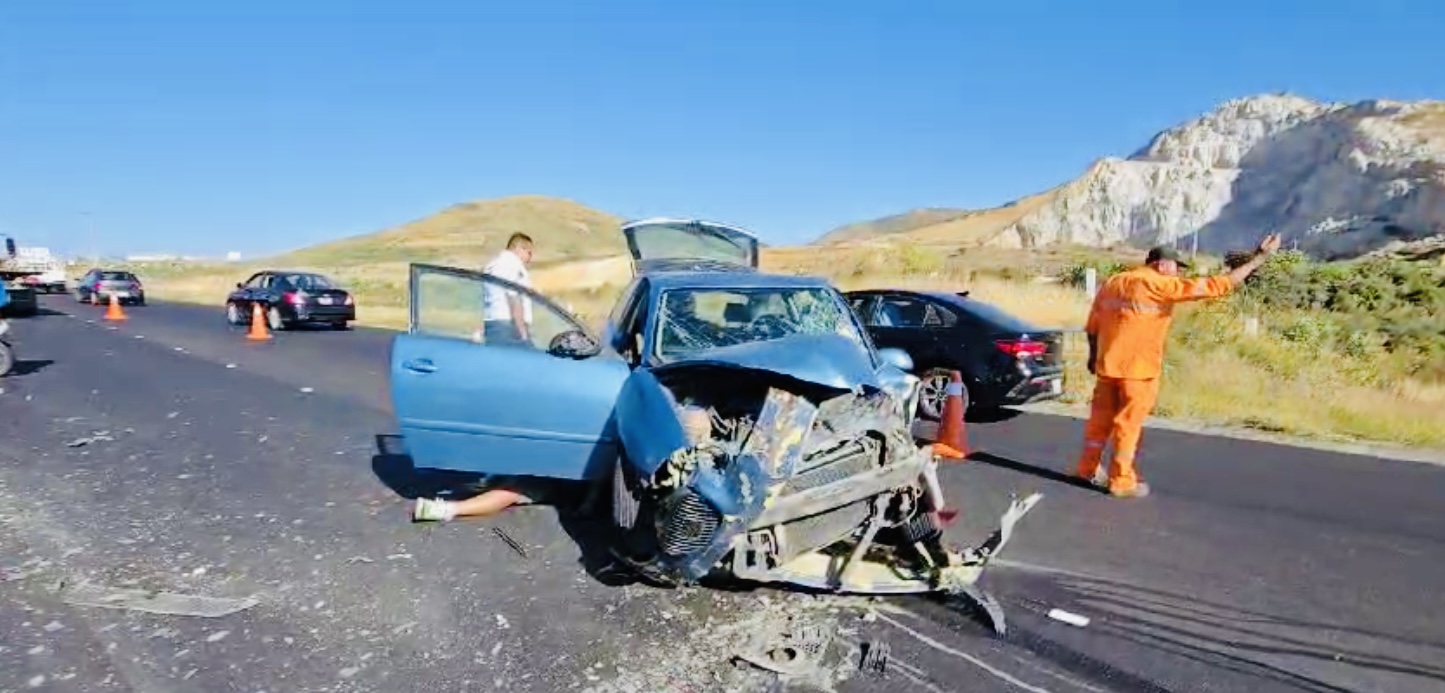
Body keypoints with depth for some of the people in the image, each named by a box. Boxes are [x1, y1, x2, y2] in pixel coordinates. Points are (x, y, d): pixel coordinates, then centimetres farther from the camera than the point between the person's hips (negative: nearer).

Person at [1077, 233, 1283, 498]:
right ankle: (1122, 481, 14)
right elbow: (1214, 286, -13)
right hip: (1138, 369, -6)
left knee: (1101, 417, 16)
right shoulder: (1162, 286, -12)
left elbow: (1093, 325, 11)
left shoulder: (1112, 283, 7)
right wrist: (1259, 257, -7)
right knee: (1129, 424, 5)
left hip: (1107, 365, 6)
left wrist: (1093, 355, 21)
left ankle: (1088, 468, 28)